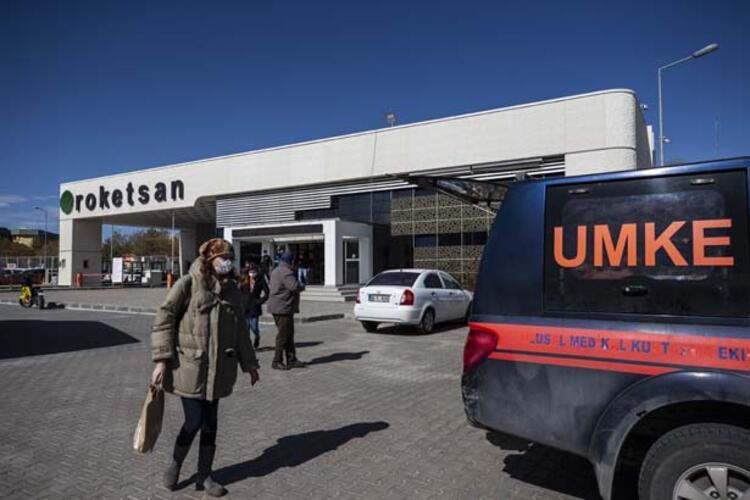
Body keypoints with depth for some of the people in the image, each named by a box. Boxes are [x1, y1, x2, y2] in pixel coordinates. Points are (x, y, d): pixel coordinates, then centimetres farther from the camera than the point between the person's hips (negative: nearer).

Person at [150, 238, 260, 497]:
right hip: (190, 366, -5)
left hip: (217, 368, 5)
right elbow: (163, 320, -9)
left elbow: (240, 329, 13)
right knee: (194, 421, 0)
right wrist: (161, 360, -15)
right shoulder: (187, 284, -9)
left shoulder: (231, 289, 7)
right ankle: (175, 465, 30)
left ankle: (204, 476, 28)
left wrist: (249, 363, 14)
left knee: (210, 423, 11)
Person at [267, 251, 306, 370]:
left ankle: (291, 360, 18)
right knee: (283, 335, -3)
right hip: (283, 308, -11)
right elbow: (295, 286, -29)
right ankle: (277, 361, 4)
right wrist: (302, 286, -7)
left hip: (277, 307, 11)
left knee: (289, 334, 14)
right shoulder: (286, 272, -18)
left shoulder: (276, 271, 16)